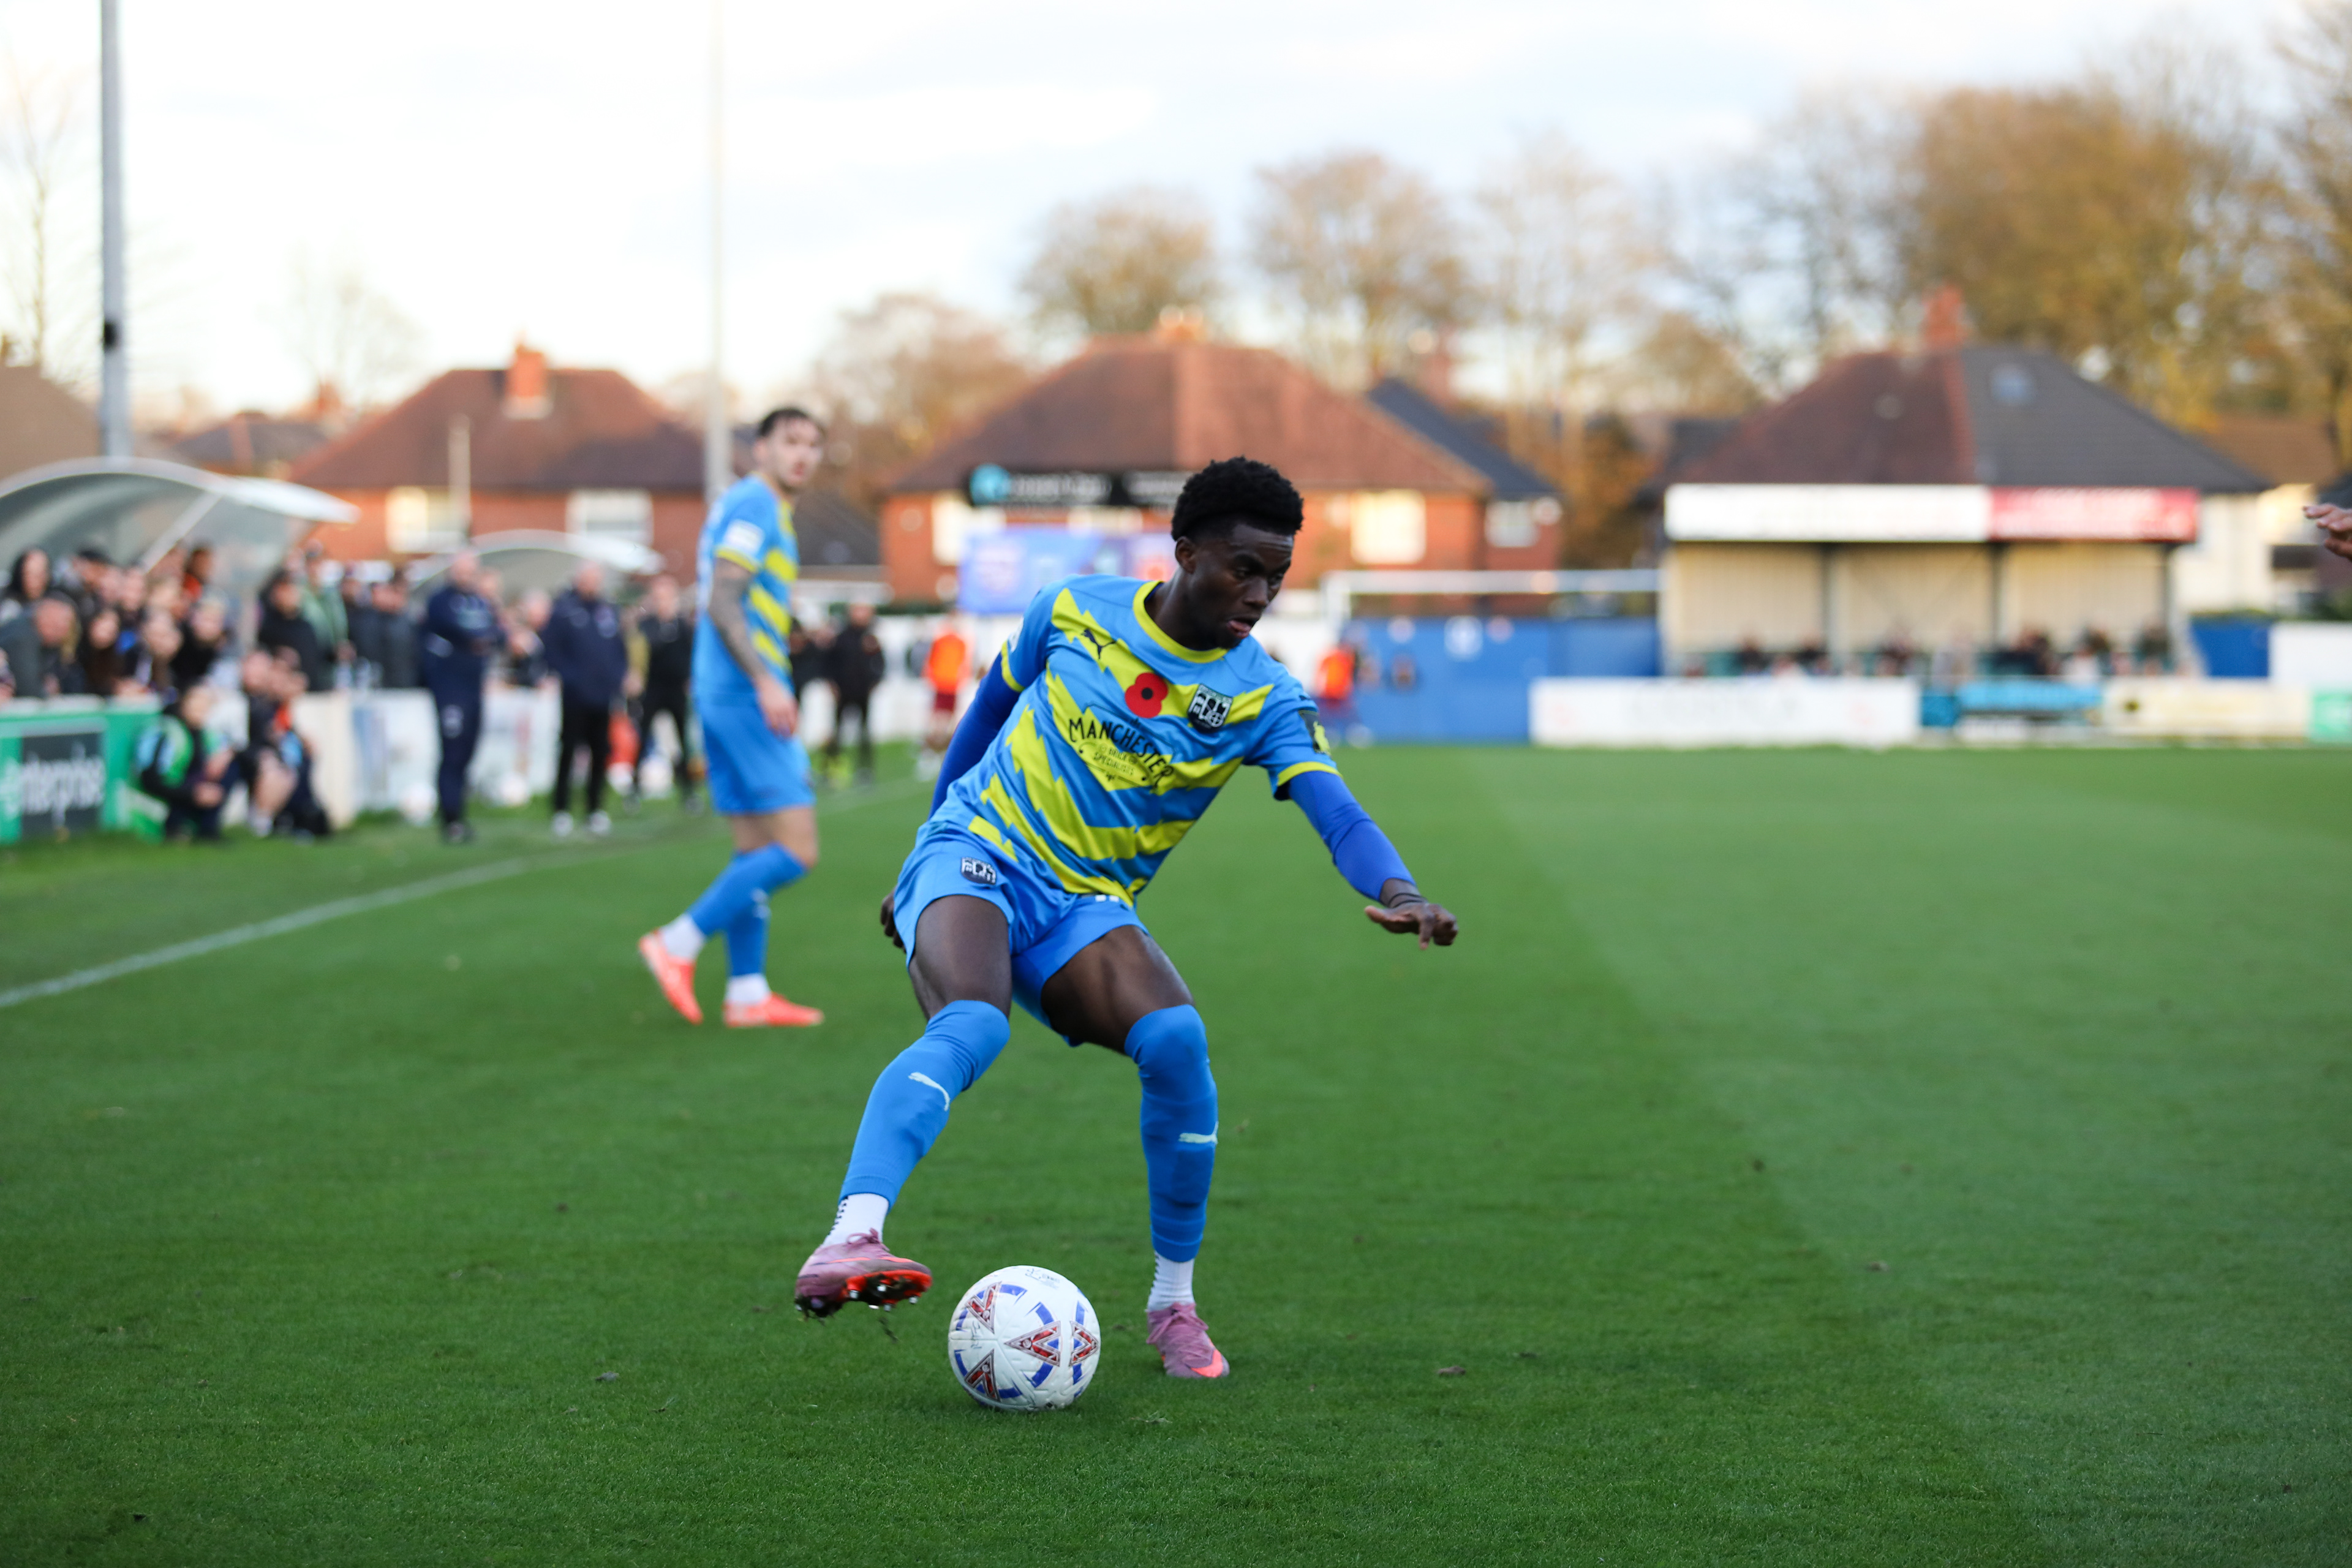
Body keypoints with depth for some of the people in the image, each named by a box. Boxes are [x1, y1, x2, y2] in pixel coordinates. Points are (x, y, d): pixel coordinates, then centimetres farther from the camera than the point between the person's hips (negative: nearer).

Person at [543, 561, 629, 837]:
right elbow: (551, 649, -5)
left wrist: (618, 677, 5)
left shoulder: (609, 611, 12)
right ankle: (562, 811, 5)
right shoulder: (562, 610, -2)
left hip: (604, 698, 4)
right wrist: (567, 676, -14)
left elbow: (621, 648, 18)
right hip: (575, 698, -4)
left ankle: (596, 808, 15)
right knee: (568, 752, -1)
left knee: (601, 753, 6)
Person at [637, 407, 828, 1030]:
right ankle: (678, 945, -9)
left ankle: (748, 992, 11)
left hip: (726, 698, 11)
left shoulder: (752, 507, 20)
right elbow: (721, 605, -19)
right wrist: (765, 683, -26)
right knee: (797, 850, -11)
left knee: (757, 849, 10)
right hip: (745, 697, -11)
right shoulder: (754, 504, -10)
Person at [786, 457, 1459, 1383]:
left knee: (1175, 1038, -26)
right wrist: (937, 835, 23)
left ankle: (1173, 1304, -8)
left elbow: (1335, 809, -18)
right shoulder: (1074, 610, -1)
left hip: (1084, 908, 2)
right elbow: (992, 706, 16)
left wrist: (1391, 889, -39)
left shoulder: (1264, 699, -2)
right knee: (971, 1026, -34)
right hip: (975, 854, -2)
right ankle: (849, 1240, -53)